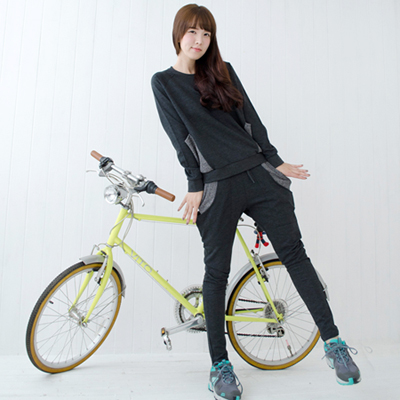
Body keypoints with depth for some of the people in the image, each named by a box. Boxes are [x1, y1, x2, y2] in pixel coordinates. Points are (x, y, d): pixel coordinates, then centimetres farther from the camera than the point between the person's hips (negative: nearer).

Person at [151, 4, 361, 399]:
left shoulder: (223, 71, 17)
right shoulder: (164, 82, 7)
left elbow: (249, 117, 12)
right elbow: (180, 136, -1)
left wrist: (275, 161, 6)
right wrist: (195, 185, -7)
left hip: (258, 174, 4)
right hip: (216, 186, -3)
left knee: (293, 252, 2)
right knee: (216, 271, 0)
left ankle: (333, 341, 15)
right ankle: (219, 364, 14)